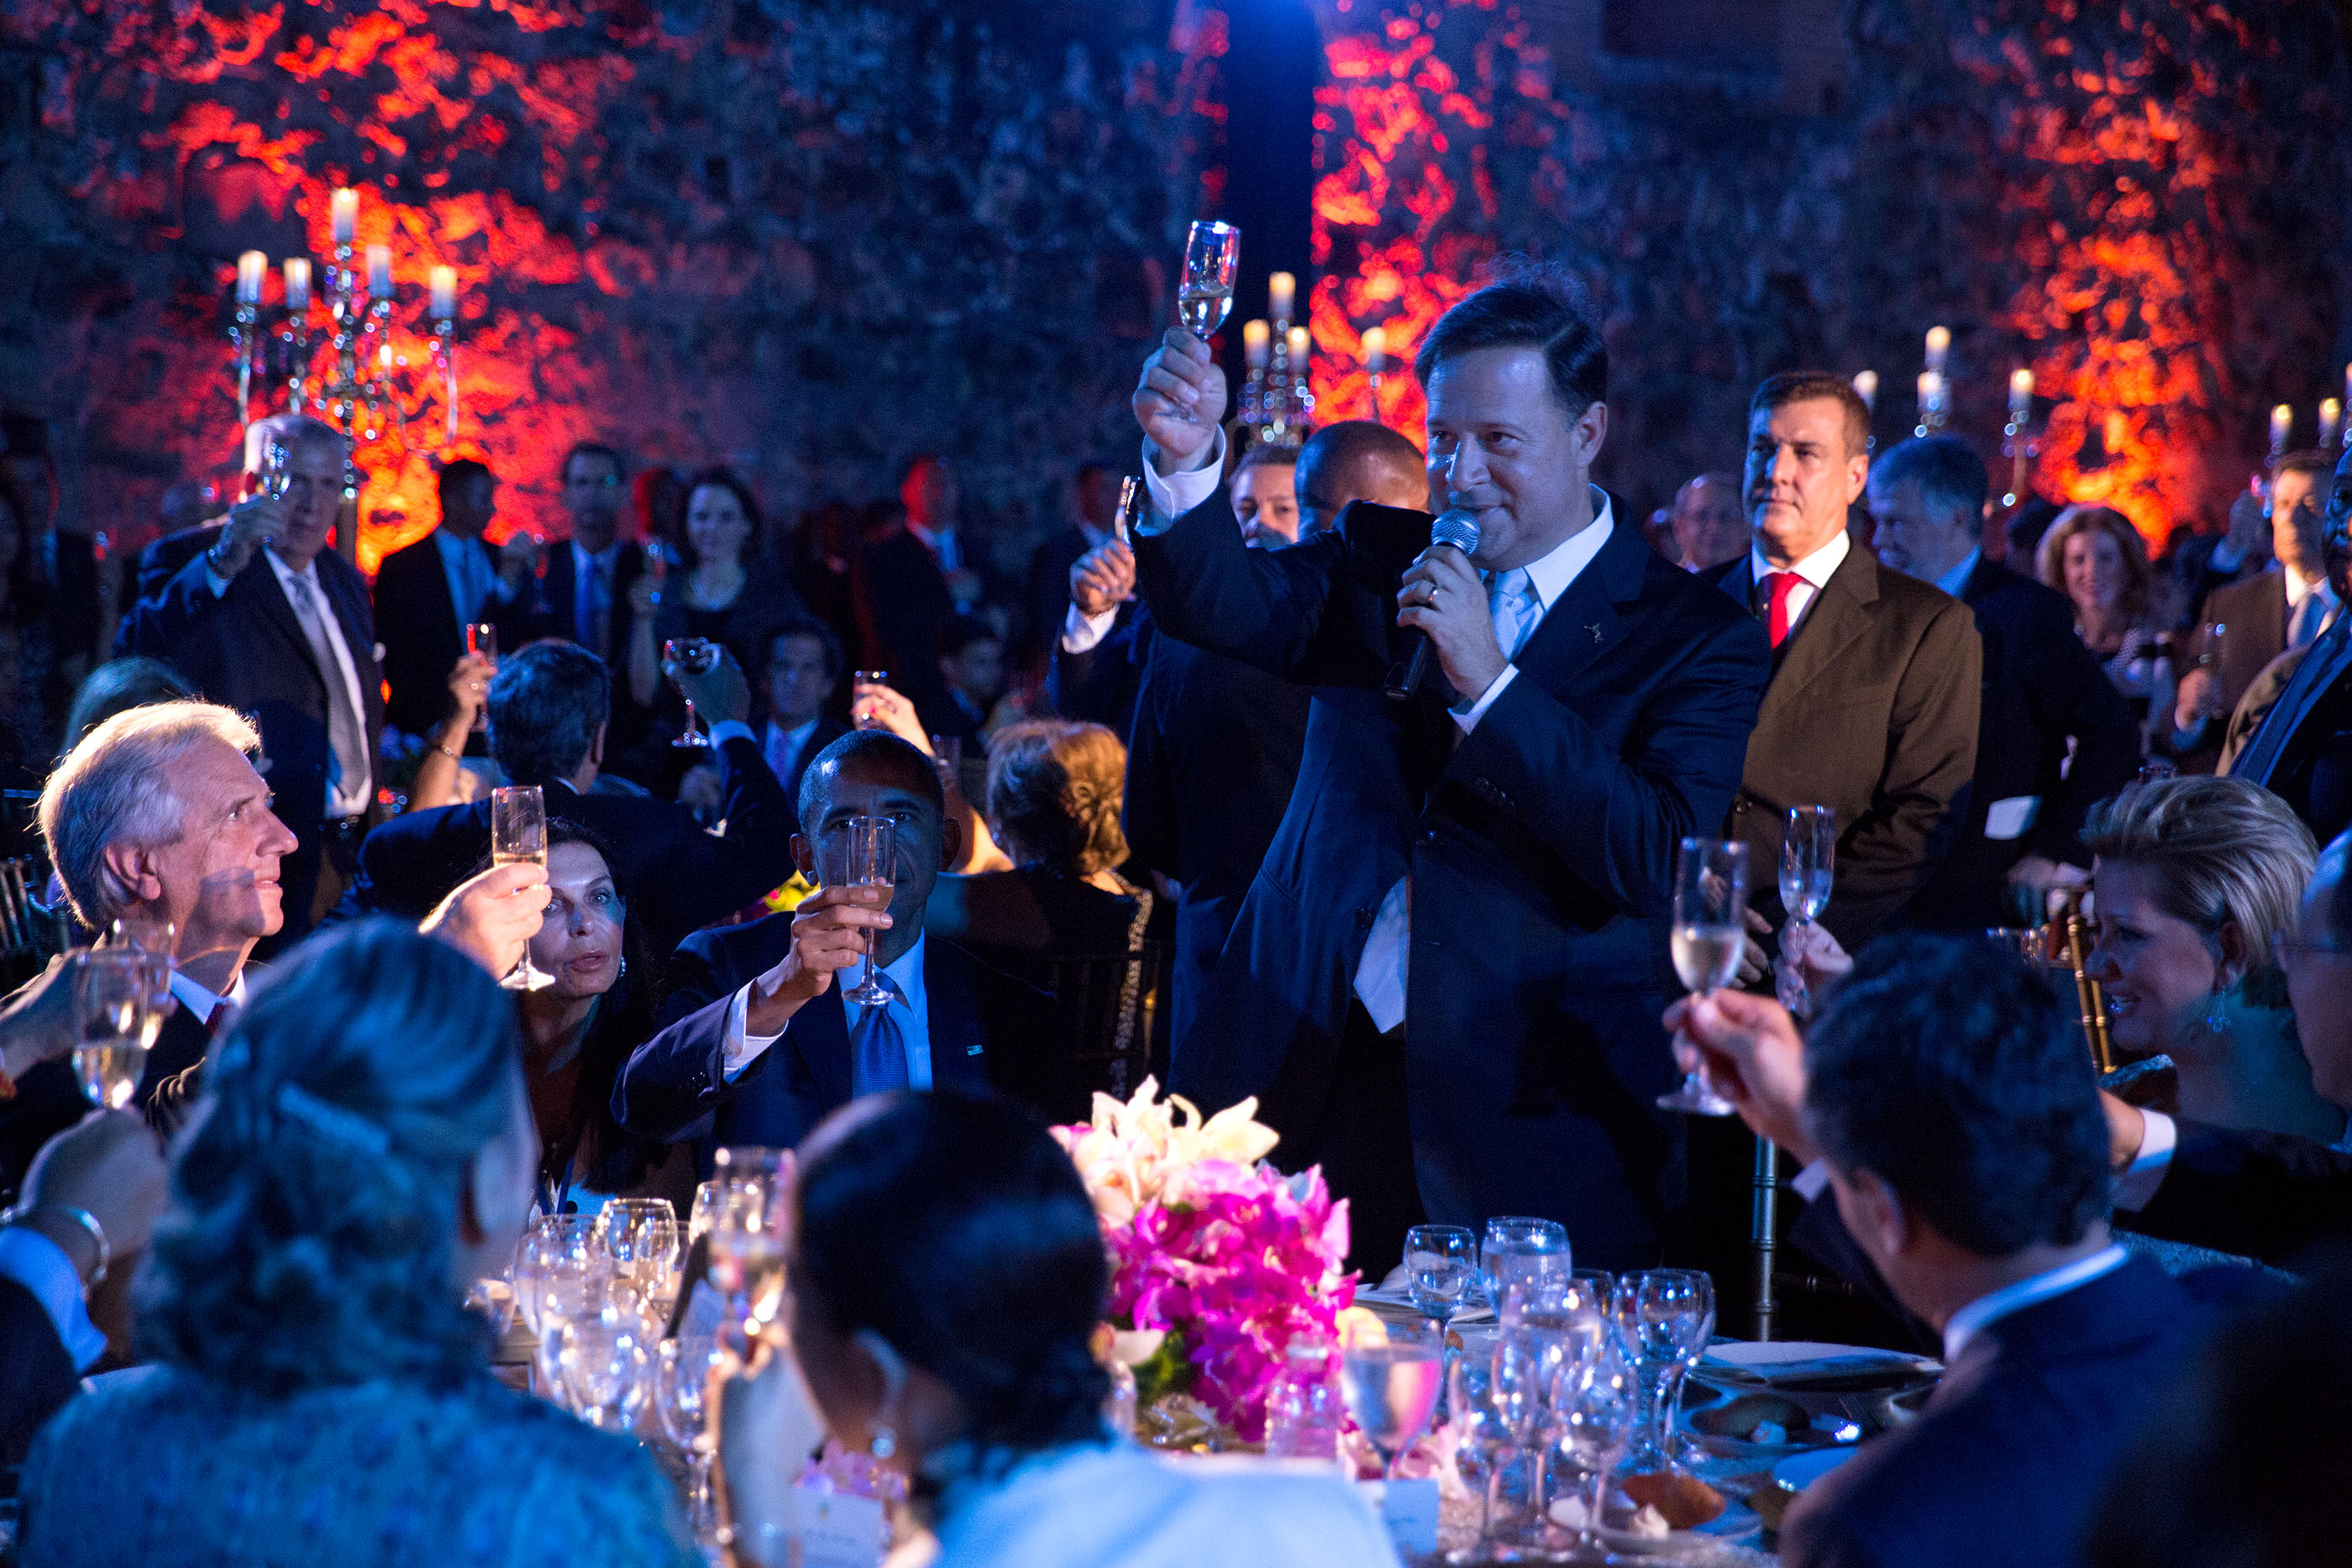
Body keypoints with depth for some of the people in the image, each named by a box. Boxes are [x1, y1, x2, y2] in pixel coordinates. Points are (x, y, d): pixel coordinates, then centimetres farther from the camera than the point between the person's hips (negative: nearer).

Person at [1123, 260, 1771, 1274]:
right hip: (1310, 1071, 3)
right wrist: (1185, 463, -27)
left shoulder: (1698, 639, -3)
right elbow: (1220, 606, -7)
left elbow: (1662, 868, -15)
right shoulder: (1376, 563, 10)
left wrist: (1490, 684, -19)